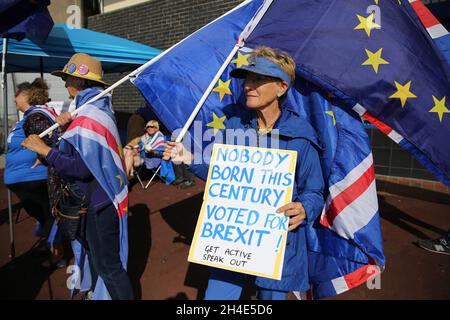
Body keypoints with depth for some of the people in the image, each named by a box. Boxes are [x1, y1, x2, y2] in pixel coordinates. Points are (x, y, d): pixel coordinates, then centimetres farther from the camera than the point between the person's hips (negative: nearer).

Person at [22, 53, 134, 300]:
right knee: (98, 255, 26)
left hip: (99, 201, -11)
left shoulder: (88, 117, -22)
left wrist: (45, 150, -21)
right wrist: (68, 127, -3)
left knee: (107, 265, 2)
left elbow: (83, 167, -27)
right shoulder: (98, 108, 11)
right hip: (102, 196, 11)